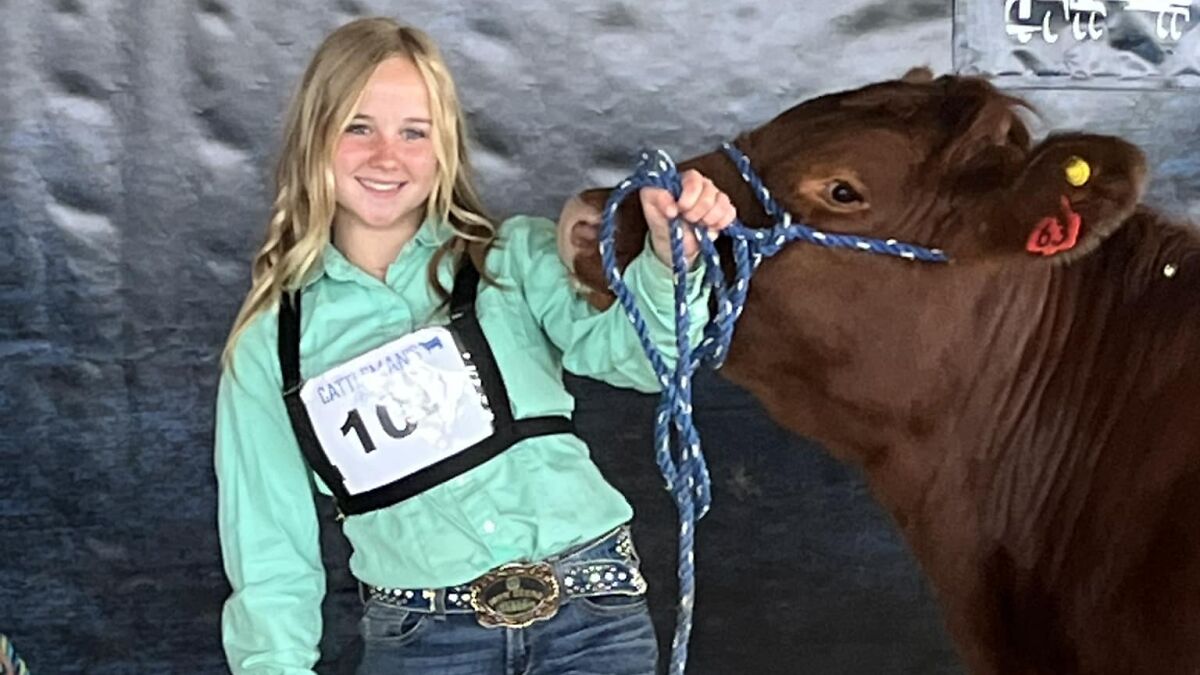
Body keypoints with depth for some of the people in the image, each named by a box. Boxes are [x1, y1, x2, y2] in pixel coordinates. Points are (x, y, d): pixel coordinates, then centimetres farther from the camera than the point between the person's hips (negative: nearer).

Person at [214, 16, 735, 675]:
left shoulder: (515, 259, 2)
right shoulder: (269, 343, 6)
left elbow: (630, 348, -14)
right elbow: (271, 548, 8)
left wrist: (670, 258, -33)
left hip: (591, 608, -1)